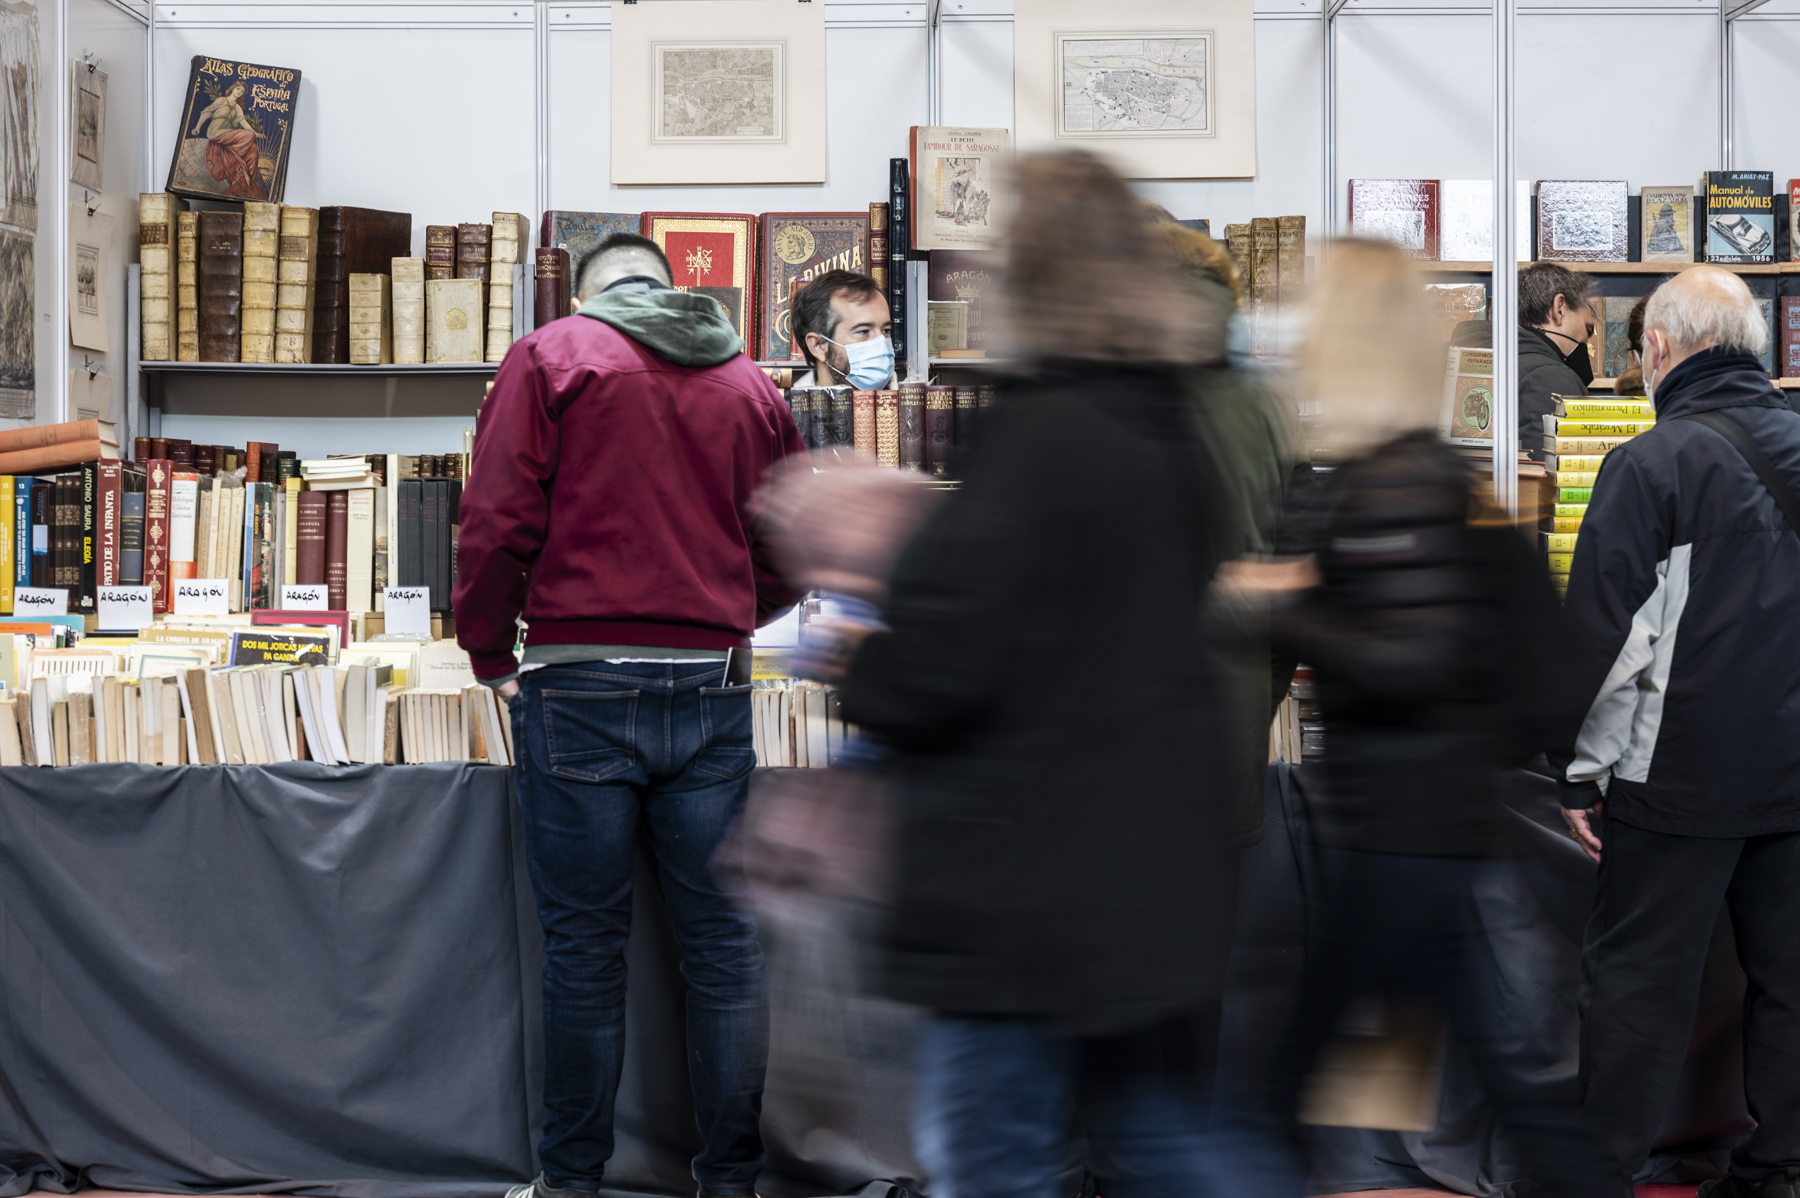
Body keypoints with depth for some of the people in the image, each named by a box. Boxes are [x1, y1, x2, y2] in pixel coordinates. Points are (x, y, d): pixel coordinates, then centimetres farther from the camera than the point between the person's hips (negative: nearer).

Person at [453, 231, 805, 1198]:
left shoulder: (549, 357, 2)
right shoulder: (749, 383, 13)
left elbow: (499, 523, -6)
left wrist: (490, 656, 5)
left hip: (581, 689, -2)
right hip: (713, 689, 3)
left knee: (585, 946, 4)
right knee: (723, 941, 7)